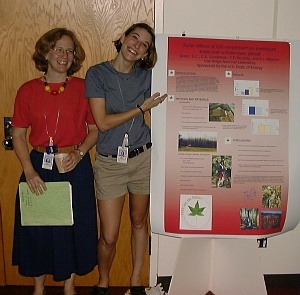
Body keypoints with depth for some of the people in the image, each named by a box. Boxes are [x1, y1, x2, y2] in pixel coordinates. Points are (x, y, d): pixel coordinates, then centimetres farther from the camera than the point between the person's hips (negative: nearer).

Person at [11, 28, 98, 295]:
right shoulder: (27, 91, 0)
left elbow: (95, 129, 3)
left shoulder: (83, 88, -1)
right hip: (39, 165, 1)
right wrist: (29, 171, -10)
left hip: (76, 167, 0)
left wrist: (79, 153, -13)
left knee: (74, 224, 10)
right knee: (38, 225, 11)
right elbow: (18, 135, 1)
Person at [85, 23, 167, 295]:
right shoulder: (97, 73, -6)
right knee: (109, 236, 2)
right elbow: (102, 122, -13)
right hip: (109, 162, -2)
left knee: (139, 222, 16)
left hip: (143, 158, 3)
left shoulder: (146, 76, 3)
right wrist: (142, 108, -12)